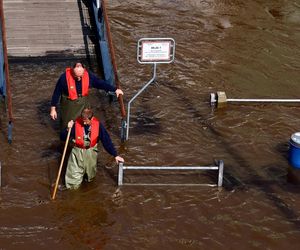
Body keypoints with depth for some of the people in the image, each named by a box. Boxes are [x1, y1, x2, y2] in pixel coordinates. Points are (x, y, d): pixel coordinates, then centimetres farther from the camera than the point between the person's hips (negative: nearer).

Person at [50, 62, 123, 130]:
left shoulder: (88, 75, -20)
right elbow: (57, 93, -17)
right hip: (69, 104, -3)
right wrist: (53, 108, -12)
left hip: (83, 102, 3)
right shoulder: (64, 77, -27)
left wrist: (115, 90, -8)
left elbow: (100, 83, -7)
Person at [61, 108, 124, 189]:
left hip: (91, 151, 1)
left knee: (90, 177, 6)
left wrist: (115, 155, -11)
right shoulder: (76, 123, -17)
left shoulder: (98, 125, -15)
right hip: (78, 151, -1)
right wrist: (68, 129, -32)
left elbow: (106, 140, -10)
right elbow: (64, 138, -11)